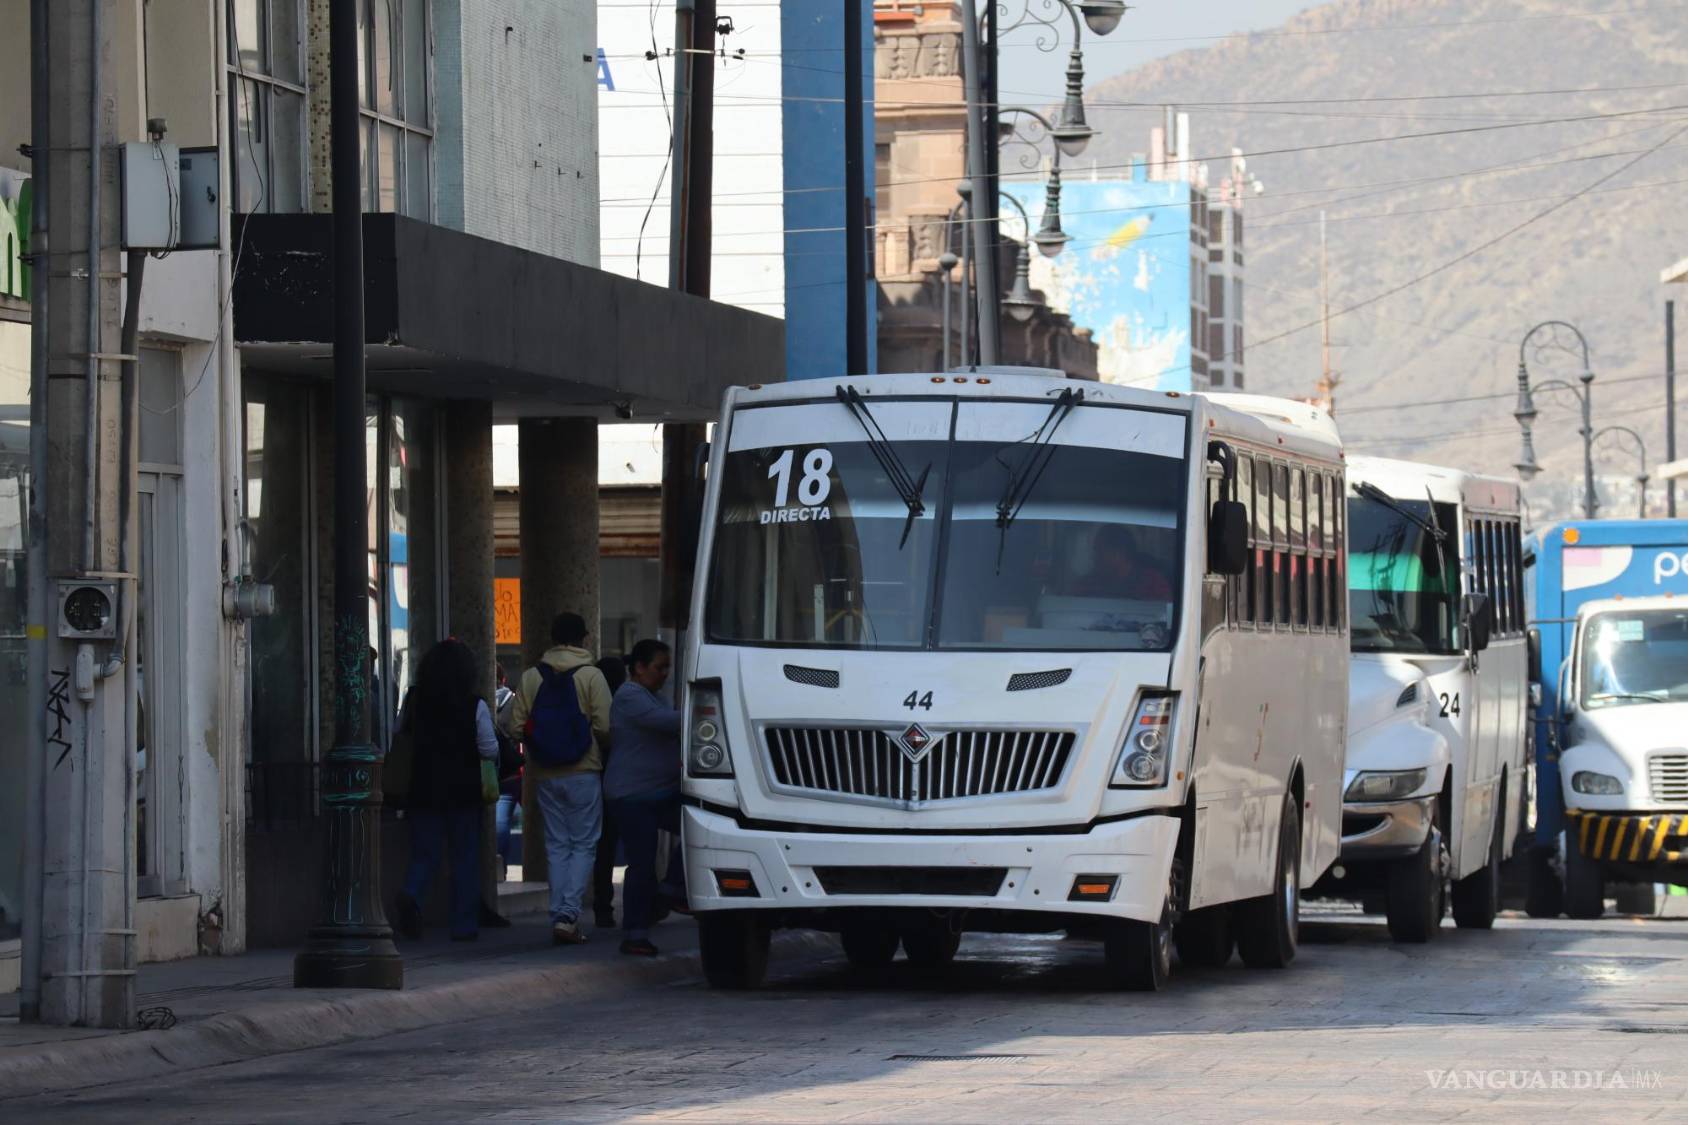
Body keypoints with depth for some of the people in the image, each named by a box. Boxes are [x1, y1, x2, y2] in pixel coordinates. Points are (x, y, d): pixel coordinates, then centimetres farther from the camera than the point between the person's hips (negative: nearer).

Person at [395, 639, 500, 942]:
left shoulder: (413, 702, -1)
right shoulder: (475, 706, -9)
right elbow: (490, 750, -7)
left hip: (423, 790, 2)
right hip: (463, 792, -2)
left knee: (424, 854, 7)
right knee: (465, 857, 9)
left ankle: (411, 895, -23)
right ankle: (464, 925, 9)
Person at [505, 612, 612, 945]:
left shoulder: (531, 678, 3)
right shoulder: (591, 676, -7)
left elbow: (516, 727, -1)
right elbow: (605, 727, -13)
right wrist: (602, 751, 8)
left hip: (544, 773, 3)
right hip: (583, 771, -3)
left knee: (556, 845, 10)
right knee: (584, 845, 2)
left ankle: (559, 915, 6)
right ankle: (568, 914, -11)